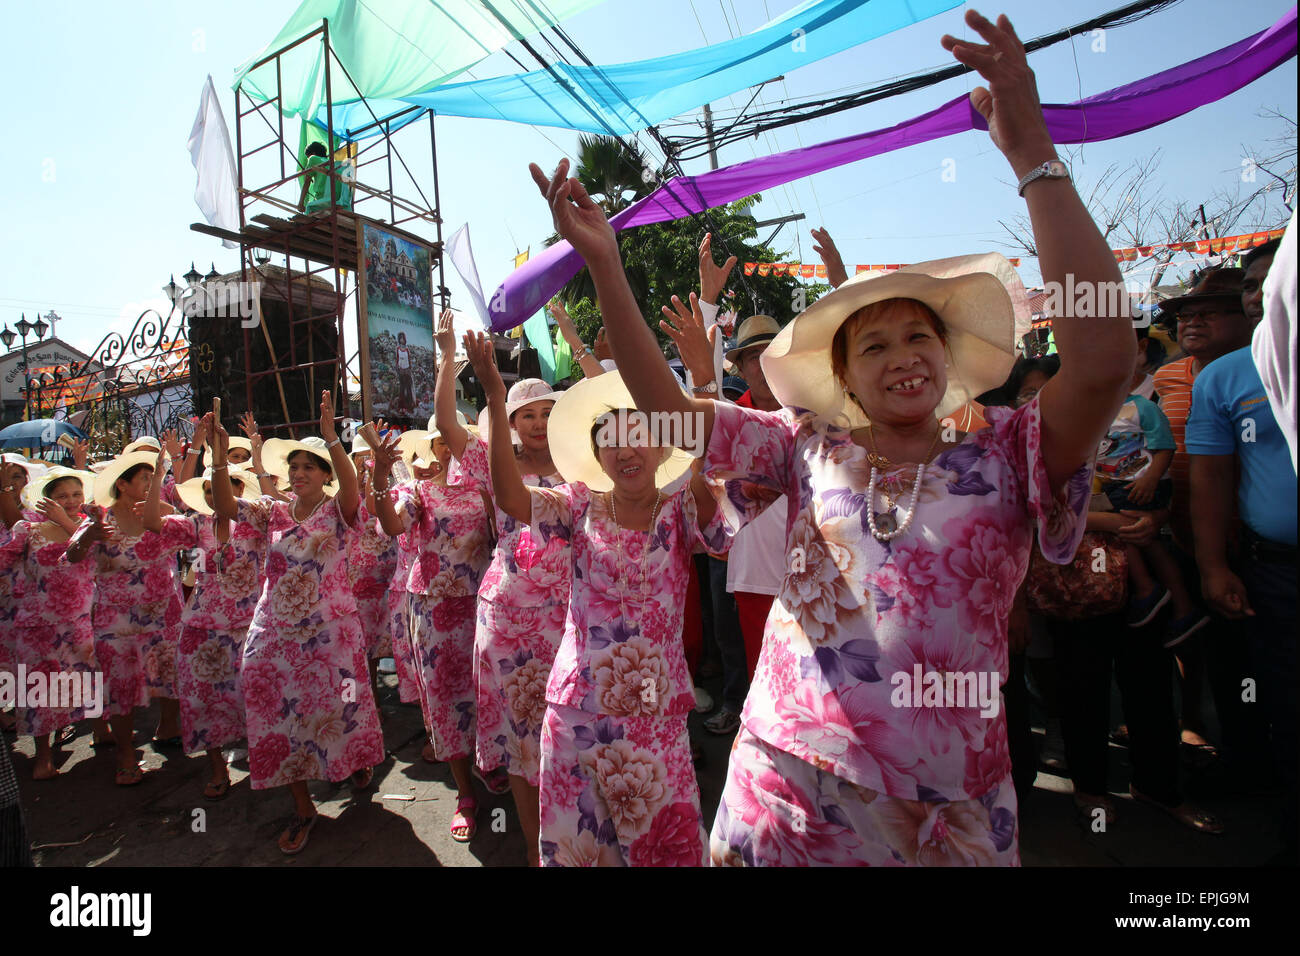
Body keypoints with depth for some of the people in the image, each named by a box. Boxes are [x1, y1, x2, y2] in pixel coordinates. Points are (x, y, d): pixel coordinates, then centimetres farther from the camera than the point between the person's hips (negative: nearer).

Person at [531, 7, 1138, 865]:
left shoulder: (1005, 457, -3)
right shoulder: (808, 448, -1)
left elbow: (1105, 359, -21)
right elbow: (665, 404, -7)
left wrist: (1033, 156, -21)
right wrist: (604, 264, -16)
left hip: (947, 809, 0)